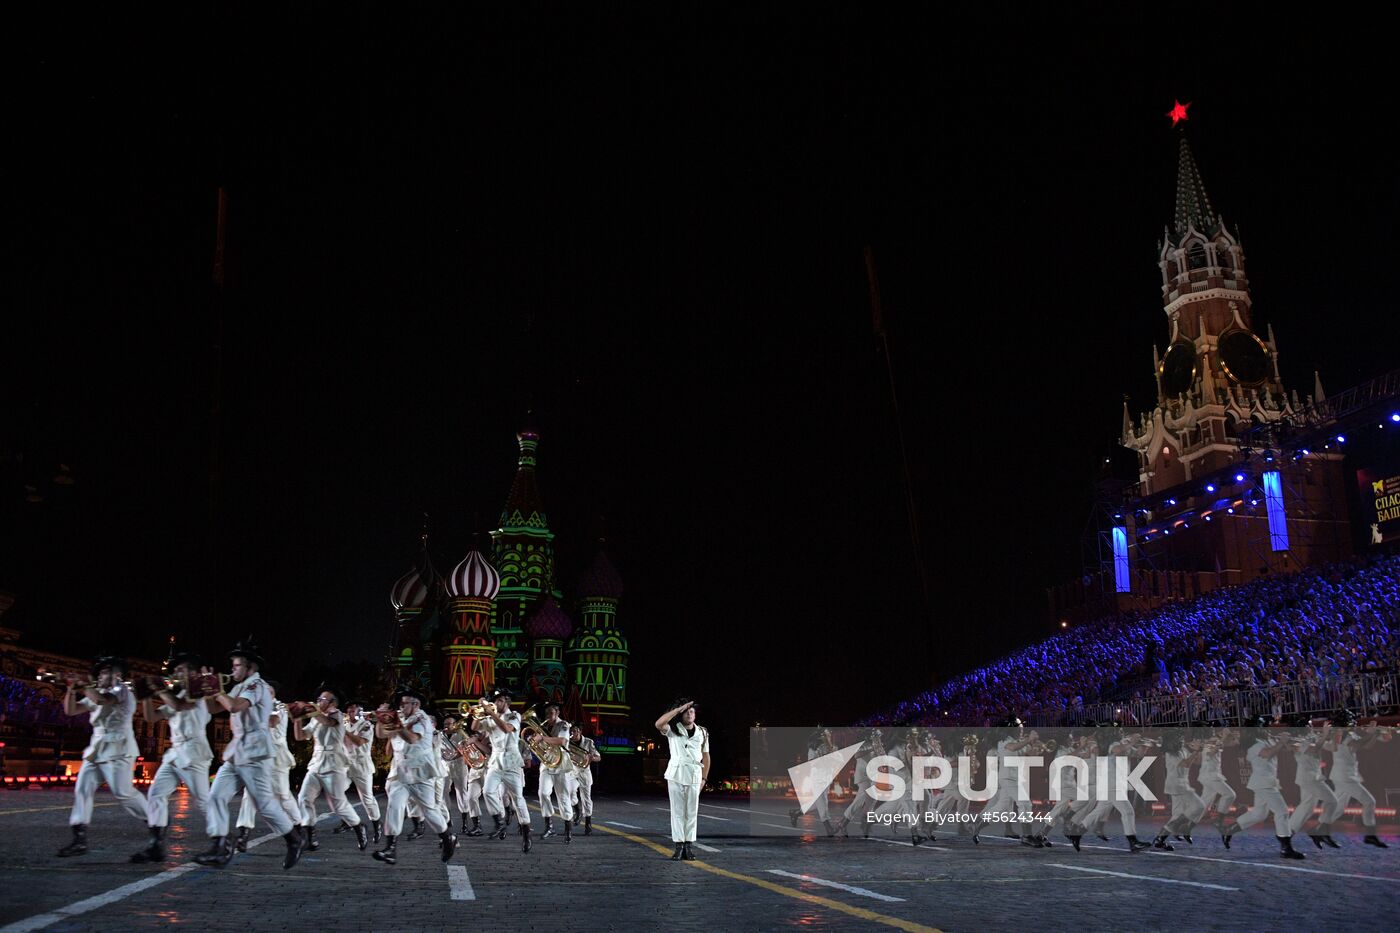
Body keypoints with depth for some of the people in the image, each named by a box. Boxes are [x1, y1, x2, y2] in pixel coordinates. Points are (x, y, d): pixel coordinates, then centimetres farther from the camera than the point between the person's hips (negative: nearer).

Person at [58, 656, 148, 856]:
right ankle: (79, 839, -2)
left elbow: (103, 700, -24)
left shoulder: (122, 690, -4)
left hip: (117, 750, -8)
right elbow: (70, 710, 18)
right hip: (96, 749, 8)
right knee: (82, 789, -2)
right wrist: (72, 690, 2)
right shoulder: (96, 694, 20)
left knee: (122, 792, -13)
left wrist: (83, 687, -8)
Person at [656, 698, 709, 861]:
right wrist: (678, 709, -19)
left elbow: (706, 756, 12)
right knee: (677, 811, 0)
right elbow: (659, 724, -21)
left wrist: (704, 778, 6)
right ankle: (679, 846, 4)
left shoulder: (702, 732, 7)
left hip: (694, 775, 2)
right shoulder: (673, 729, 0)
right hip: (675, 774, -2)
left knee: (692, 812, 4)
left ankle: (688, 846, 9)